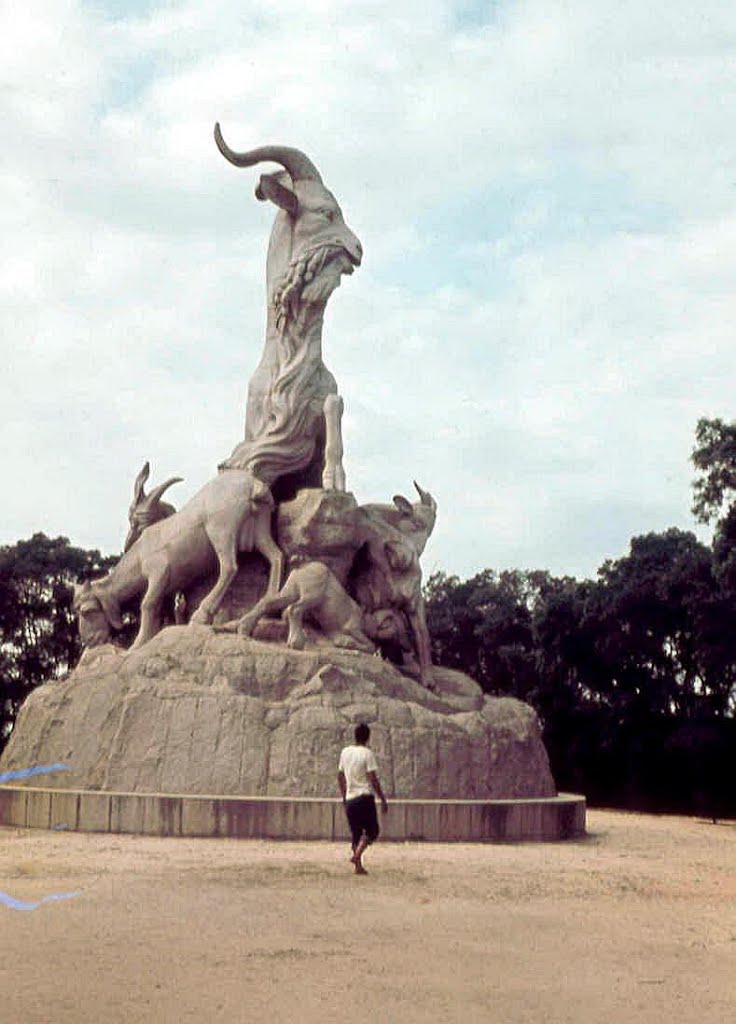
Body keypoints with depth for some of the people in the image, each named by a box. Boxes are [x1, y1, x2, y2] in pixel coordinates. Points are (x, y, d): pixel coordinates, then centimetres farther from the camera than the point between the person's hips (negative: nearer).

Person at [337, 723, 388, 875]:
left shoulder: (345, 752, 9)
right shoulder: (367, 753, -9)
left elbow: (340, 776, 16)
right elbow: (373, 779, -12)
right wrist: (383, 800, -7)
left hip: (350, 799, 6)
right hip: (365, 797, -6)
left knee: (356, 833, 12)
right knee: (372, 830, 3)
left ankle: (358, 866, 6)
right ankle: (357, 855, -18)